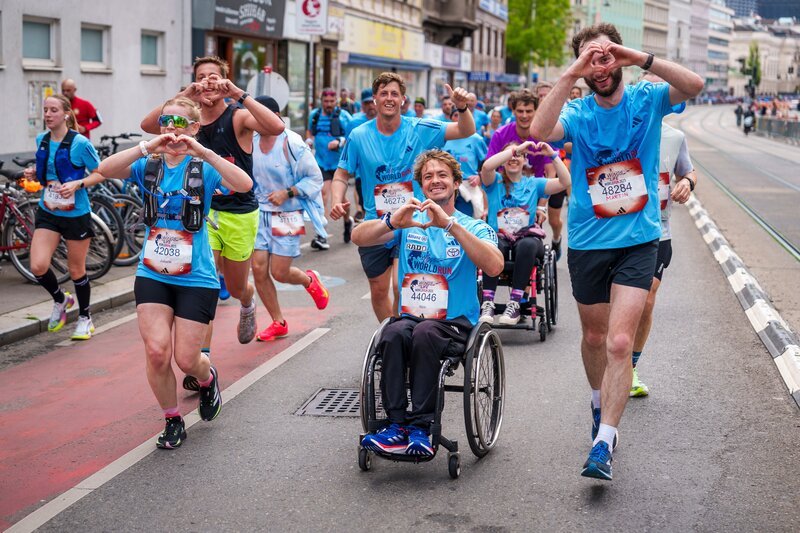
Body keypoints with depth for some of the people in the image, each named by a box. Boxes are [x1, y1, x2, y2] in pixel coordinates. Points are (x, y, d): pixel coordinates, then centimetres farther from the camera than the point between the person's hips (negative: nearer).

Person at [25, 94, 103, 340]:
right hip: (48, 212, 4)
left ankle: (85, 318, 29)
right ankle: (60, 300, 21)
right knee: (38, 266, -10)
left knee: (76, 270, 8)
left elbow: (101, 173, -9)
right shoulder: (41, 140, 4)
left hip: (76, 214, -4)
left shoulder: (79, 143, -14)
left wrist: (77, 184, -24)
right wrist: (34, 173, -2)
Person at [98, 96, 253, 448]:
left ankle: (207, 377, 37)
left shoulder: (204, 168, -5)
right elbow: (105, 170, -17)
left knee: (186, 359, -1)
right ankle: (172, 420, 14)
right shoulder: (148, 166, 2)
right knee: (157, 351, -10)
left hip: (196, 277, -2)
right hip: (152, 274, 2)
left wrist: (203, 152, -30)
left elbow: (244, 184, -25)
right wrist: (148, 147, -25)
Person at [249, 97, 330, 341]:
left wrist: (286, 193, -19)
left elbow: (315, 178, -10)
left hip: (287, 215, -5)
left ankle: (310, 280, 34)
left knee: (279, 272, -4)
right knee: (258, 269, -2)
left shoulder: (291, 144, -14)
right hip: (260, 213, 5)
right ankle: (278, 323, 15)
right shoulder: (251, 143, 4)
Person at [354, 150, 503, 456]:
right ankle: (397, 424, -29)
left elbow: (494, 266, -15)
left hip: (456, 323, -2)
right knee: (394, 332, -32)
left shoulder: (473, 227, 7)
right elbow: (358, 238, -2)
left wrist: (450, 224, -24)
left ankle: (421, 427, -29)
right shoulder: (408, 223, 14)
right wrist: (393, 221, -22)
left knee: (425, 332, -35)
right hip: (409, 316, 2)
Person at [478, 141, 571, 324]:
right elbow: (487, 166, -13)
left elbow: (565, 182, 1)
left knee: (528, 245, -37)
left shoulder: (534, 184, 15)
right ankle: (487, 304, -34)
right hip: (499, 238, -1)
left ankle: (514, 304, -34)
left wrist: (553, 155, -8)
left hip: (527, 238, 1)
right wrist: (516, 148, -14)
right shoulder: (495, 182, 12)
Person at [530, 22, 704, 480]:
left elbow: (695, 86, -21)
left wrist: (641, 58, -28)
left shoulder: (647, 99, -2)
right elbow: (539, 130, -24)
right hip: (587, 241, 2)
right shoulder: (578, 112, -3)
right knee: (595, 337, 17)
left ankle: (604, 445, -11)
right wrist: (570, 76, -29)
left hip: (638, 240, -2)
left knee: (620, 343, -13)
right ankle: (602, 403, 45)